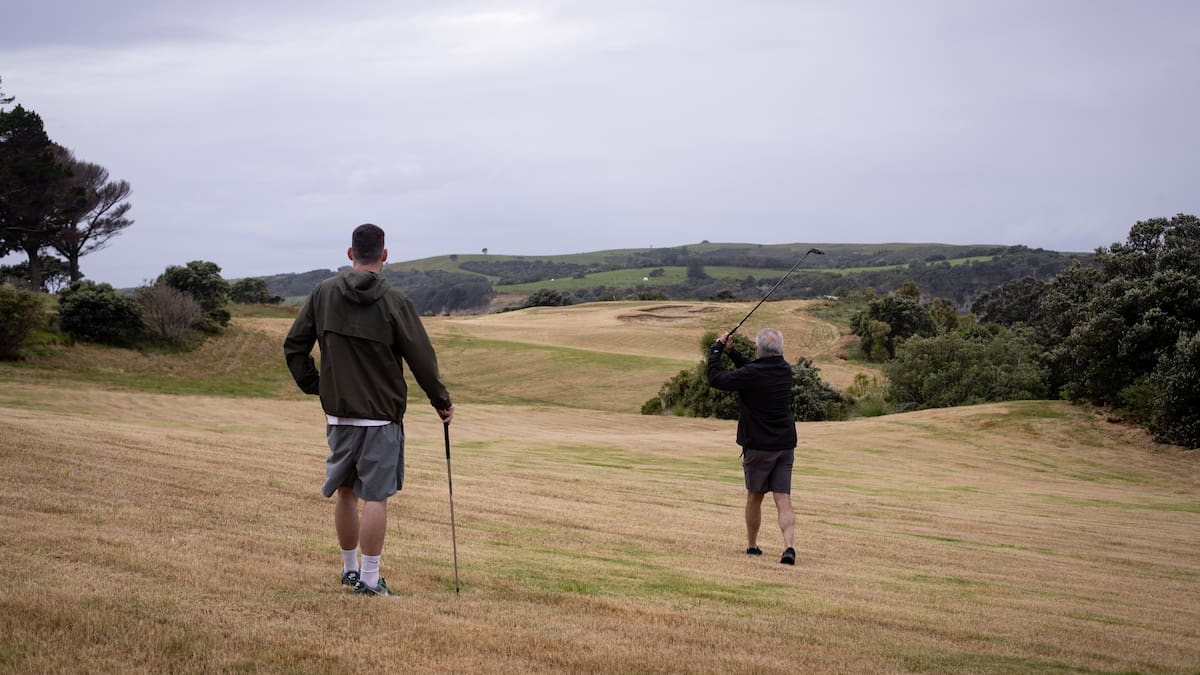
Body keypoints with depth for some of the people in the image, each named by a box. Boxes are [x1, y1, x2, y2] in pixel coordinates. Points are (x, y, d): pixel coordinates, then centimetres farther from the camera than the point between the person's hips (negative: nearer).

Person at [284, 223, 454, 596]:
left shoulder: (323, 293, 1)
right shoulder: (394, 301, -9)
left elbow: (294, 345, 4)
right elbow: (421, 357, -7)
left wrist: (312, 385, 16)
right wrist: (442, 401, 5)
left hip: (338, 413, 4)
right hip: (382, 415, -4)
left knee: (344, 490, 16)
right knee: (375, 496, -1)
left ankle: (350, 569, 27)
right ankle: (369, 580, 0)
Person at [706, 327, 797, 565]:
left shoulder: (751, 375, -18)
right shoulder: (784, 370, 3)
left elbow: (715, 378, -11)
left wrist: (716, 349, 1)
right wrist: (731, 352, 15)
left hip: (759, 446, -5)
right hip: (786, 445, 5)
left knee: (754, 497, 13)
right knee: (784, 500, -1)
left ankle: (752, 546, 25)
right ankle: (788, 547, -17)